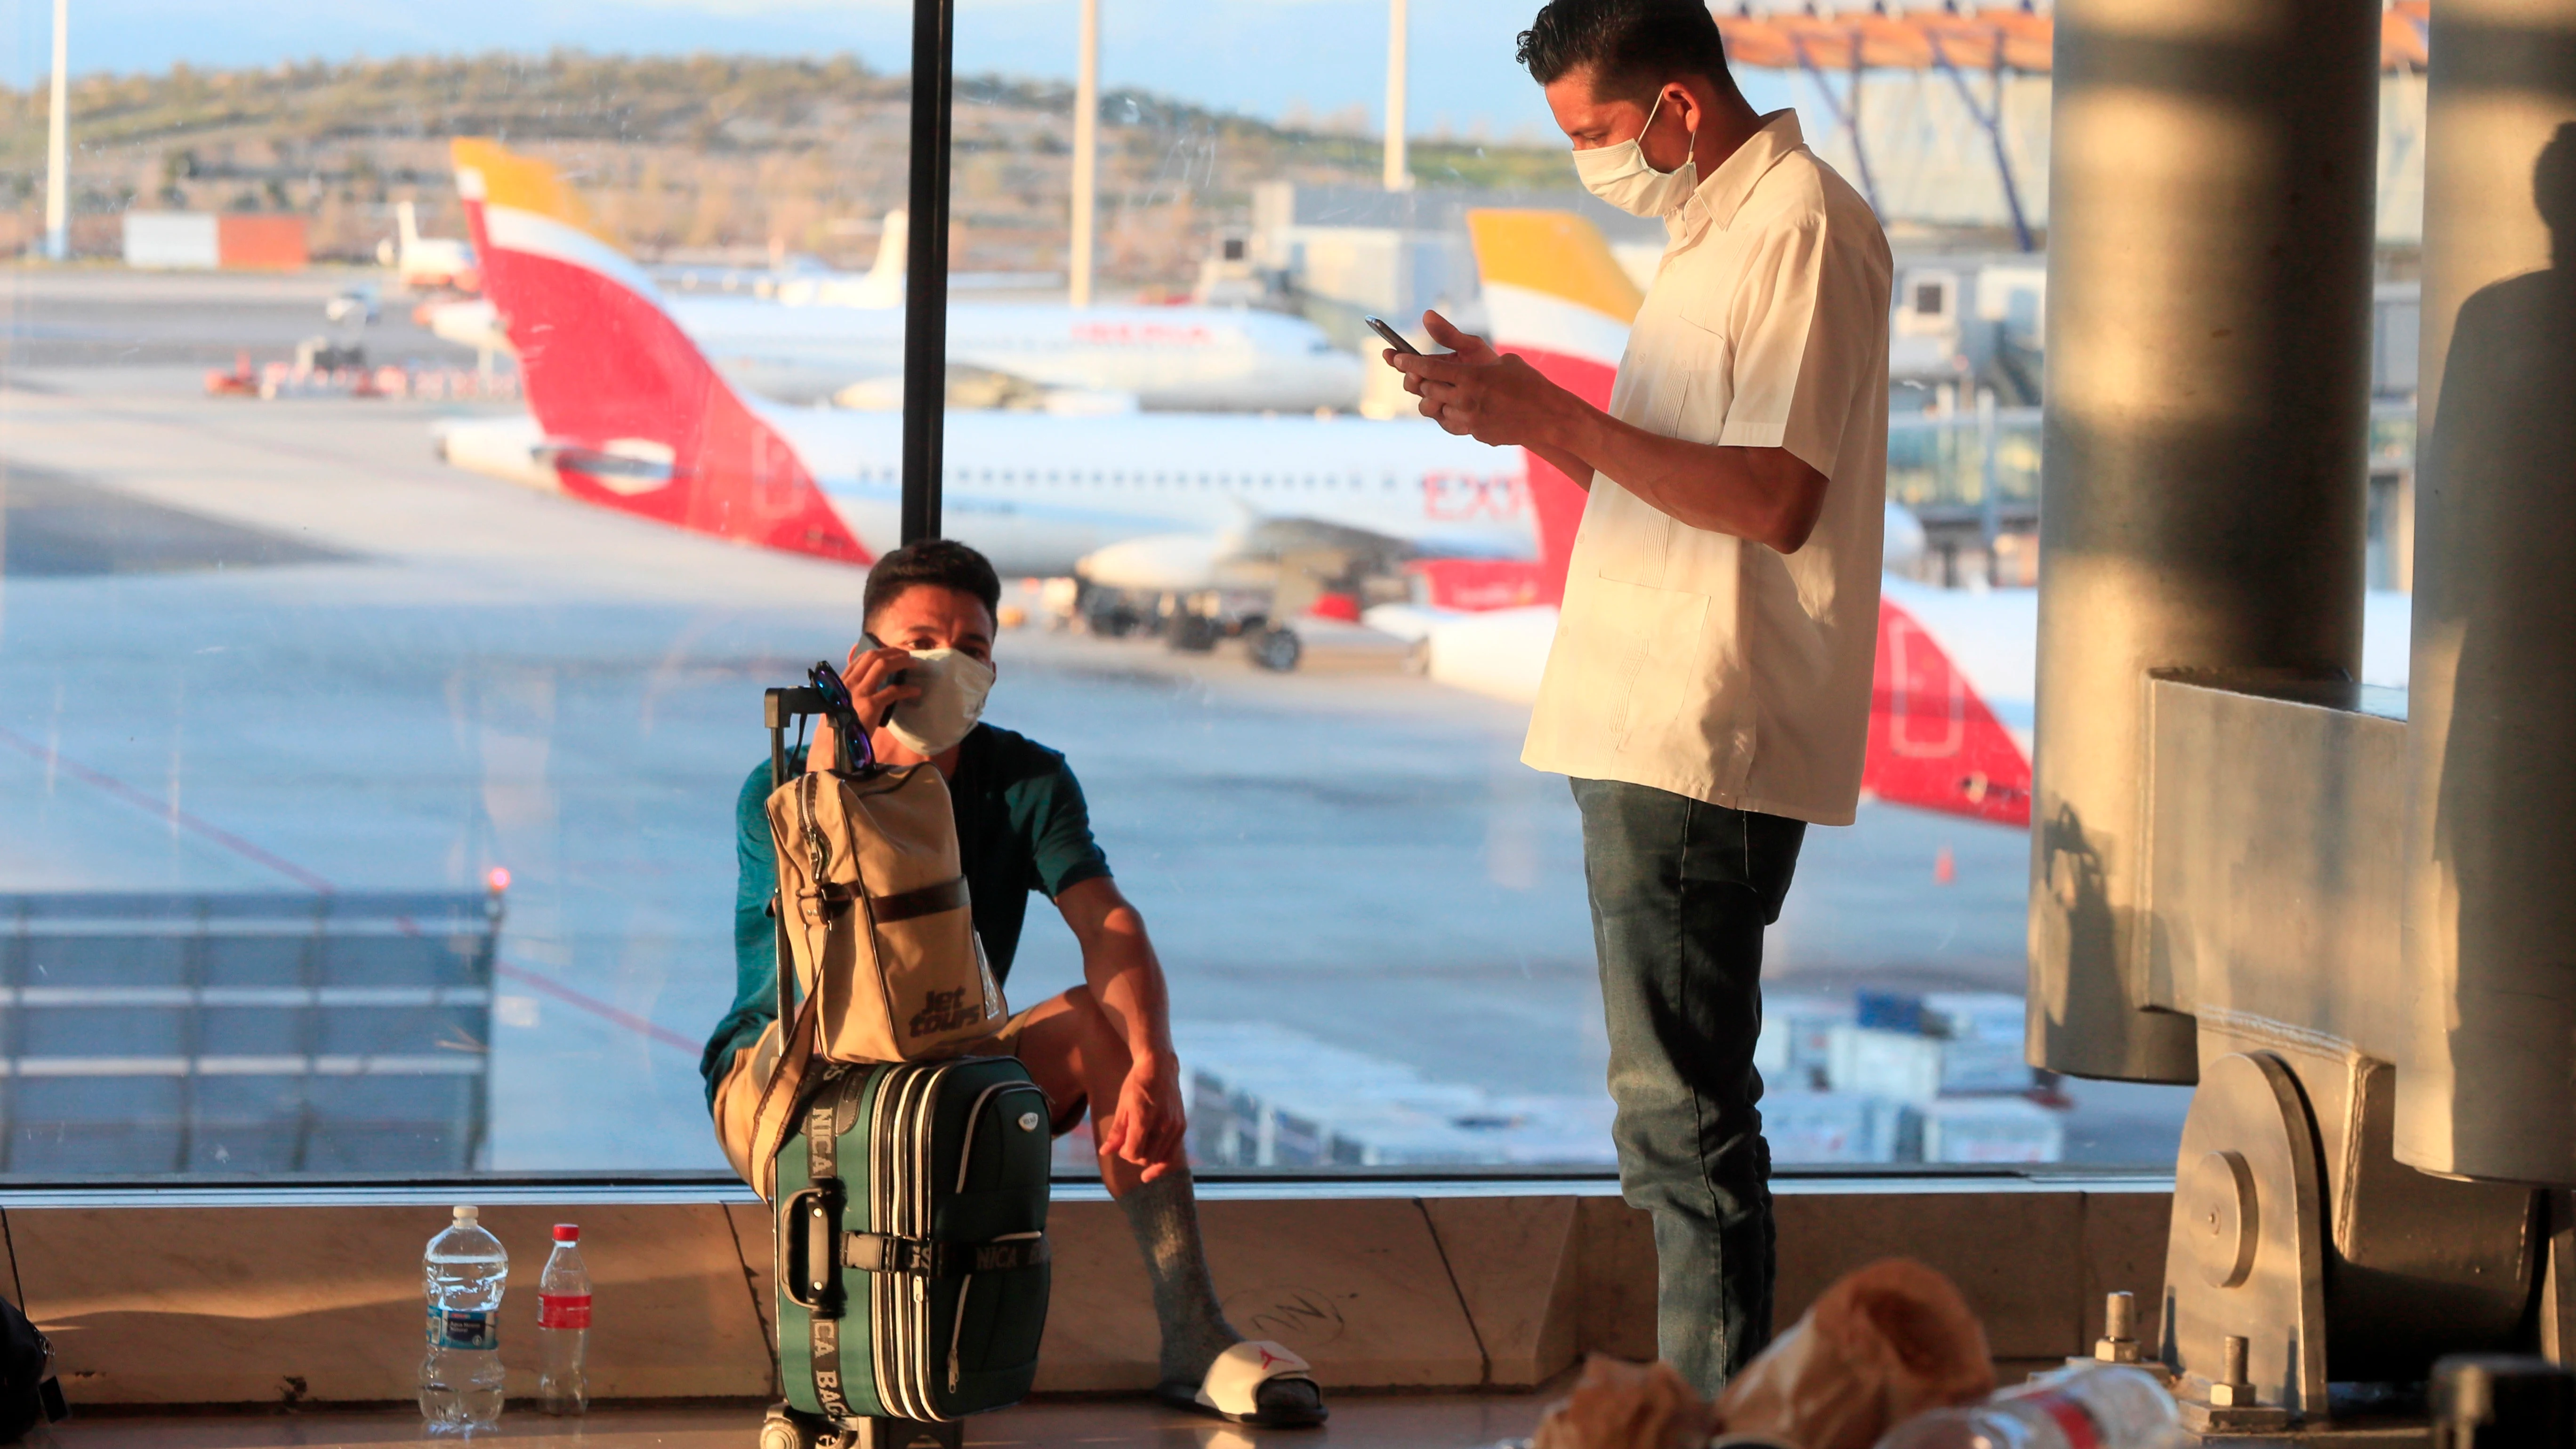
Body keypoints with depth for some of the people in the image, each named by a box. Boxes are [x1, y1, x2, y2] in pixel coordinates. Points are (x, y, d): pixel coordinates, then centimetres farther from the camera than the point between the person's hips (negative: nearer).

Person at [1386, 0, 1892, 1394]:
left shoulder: (1802, 226, -13)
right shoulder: (1719, 229, 19)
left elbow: (1774, 498, -21)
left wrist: (1554, 418, -20)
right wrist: (1519, 406, 11)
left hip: (1701, 748, -11)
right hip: (1652, 735, 11)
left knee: (1683, 1113, -9)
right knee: (1680, 1104, 14)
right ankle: (1712, 1399, 20)